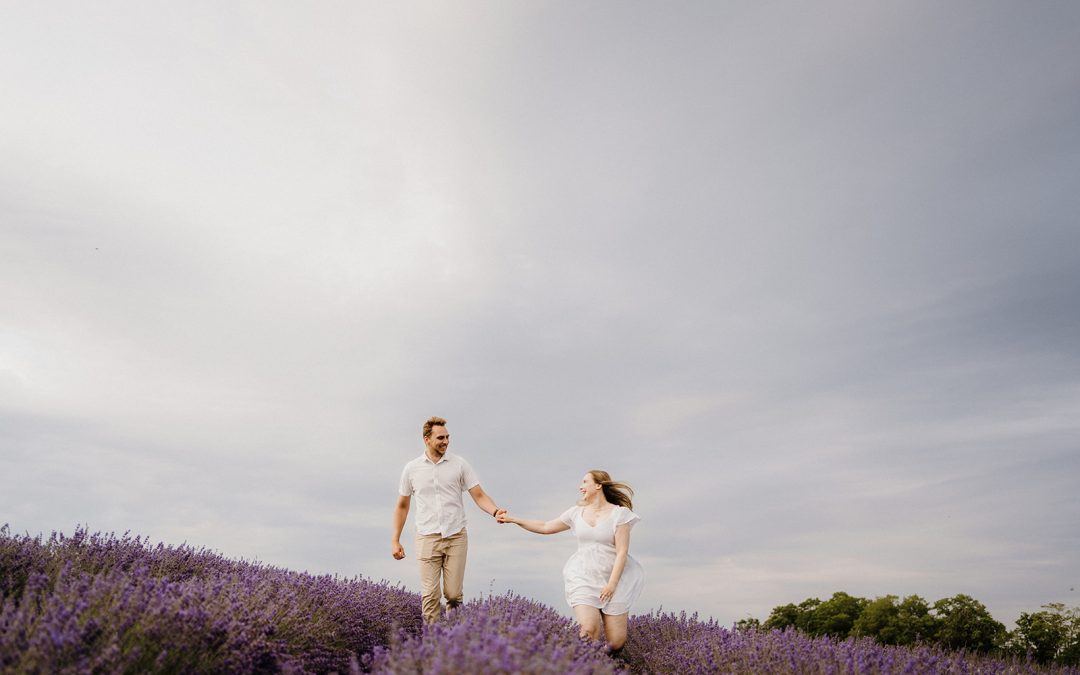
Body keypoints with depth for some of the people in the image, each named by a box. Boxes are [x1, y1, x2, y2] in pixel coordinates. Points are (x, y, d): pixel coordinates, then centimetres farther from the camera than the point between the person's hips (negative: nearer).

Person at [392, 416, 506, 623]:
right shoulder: (411, 469, 4)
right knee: (430, 595, -4)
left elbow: (479, 495, -1)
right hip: (427, 538, 0)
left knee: (454, 595, 1)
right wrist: (395, 540, 8)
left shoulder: (459, 464, 1)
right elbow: (402, 506, 12)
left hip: (456, 537, 0)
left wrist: (495, 511, -21)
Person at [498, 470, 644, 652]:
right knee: (588, 630, -20)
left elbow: (622, 552, -9)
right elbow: (545, 527, 16)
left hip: (614, 580, -2)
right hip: (584, 579, 2)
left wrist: (612, 584, -16)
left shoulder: (620, 513, -5)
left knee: (615, 644, -3)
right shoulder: (577, 512, 8)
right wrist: (514, 519, 13)